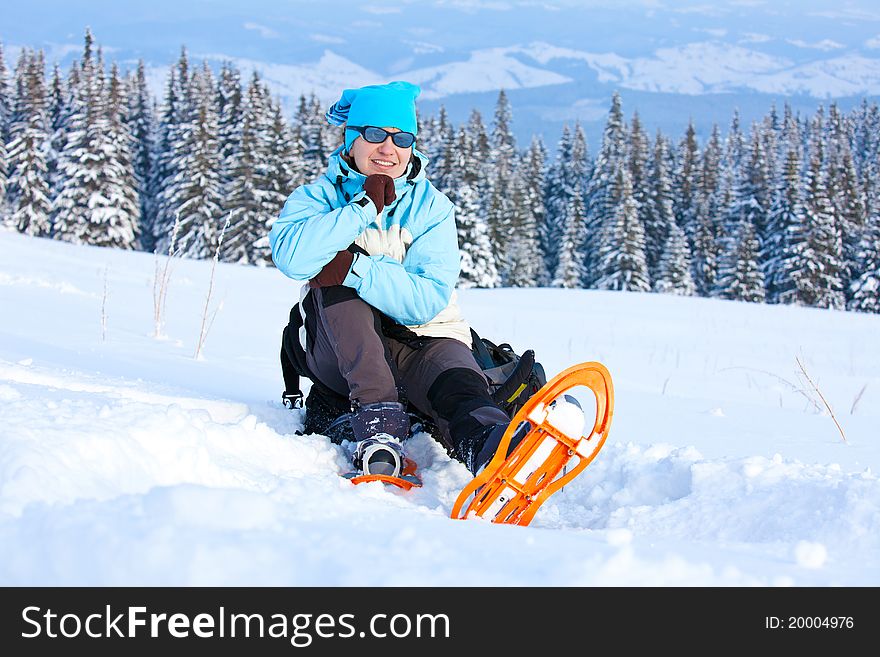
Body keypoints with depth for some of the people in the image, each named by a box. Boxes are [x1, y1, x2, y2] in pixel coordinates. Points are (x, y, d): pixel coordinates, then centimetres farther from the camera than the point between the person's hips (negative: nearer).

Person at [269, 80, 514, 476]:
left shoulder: (432, 208, 2)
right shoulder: (318, 197, 3)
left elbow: (427, 300, -13)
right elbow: (293, 258, -22)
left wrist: (353, 269, -25)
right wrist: (366, 207, -19)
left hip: (421, 343, -1)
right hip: (341, 351, 1)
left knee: (461, 387, -33)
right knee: (338, 281, -27)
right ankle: (377, 414, -36)